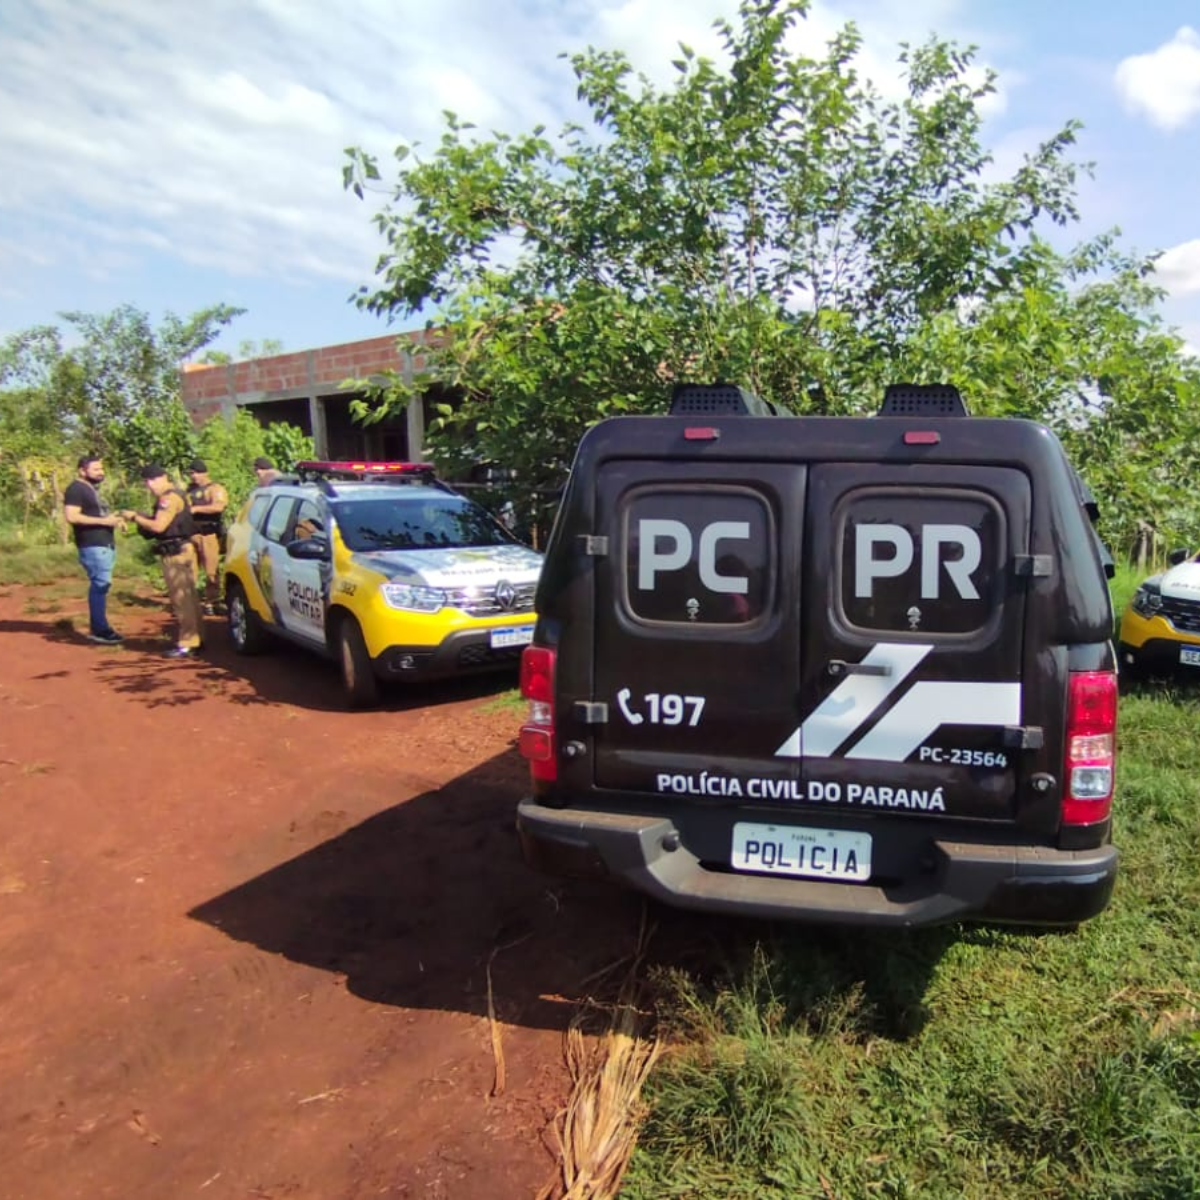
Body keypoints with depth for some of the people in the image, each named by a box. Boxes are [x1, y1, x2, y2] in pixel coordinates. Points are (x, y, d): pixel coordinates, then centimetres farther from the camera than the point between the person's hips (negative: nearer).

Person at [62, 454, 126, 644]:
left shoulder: (93, 488, 20)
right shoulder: (76, 489, -10)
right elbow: (71, 516, -21)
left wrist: (113, 518, 11)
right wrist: (103, 521, -21)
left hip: (105, 543, 9)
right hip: (92, 546, -9)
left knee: (100, 585, 9)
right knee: (100, 585, -11)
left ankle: (98, 627, 14)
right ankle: (99, 630, -8)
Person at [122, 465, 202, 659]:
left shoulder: (169, 497, -14)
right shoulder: (173, 495, 18)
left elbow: (158, 526, -20)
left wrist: (135, 517, -8)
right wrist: (141, 517, 8)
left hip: (176, 552, -11)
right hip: (183, 549, 11)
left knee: (181, 598, -8)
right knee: (188, 597, 14)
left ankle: (187, 644, -6)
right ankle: (193, 638, 22)